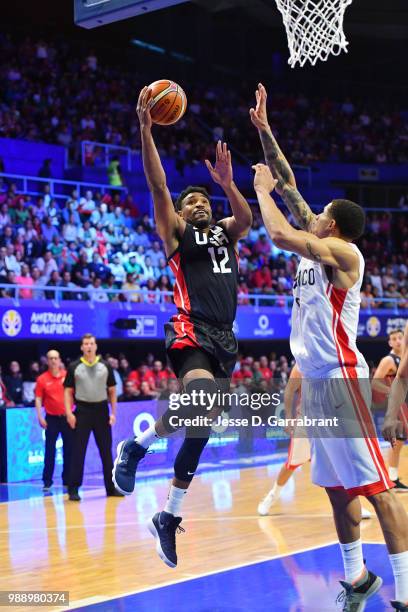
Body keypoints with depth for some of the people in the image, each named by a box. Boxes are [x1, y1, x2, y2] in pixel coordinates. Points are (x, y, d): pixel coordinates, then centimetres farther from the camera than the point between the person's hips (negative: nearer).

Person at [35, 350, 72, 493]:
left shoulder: (67, 376, 2)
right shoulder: (42, 379, 0)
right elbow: (38, 399, 0)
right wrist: (40, 417, -9)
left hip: (67, 417, 1)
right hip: (51, 418, -1)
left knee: (69, 449, 5)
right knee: (49, 450, -1)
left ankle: (67, 480, 14)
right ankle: (47, 481, 4)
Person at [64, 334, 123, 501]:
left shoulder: (105, 366, 7)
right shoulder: (74, 367, 2)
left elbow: (112, 390, 9)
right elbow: (68, 391, 2)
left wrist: (113, 412, 2)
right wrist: (69, 413, -8)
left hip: (102, 410, 2)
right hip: (82, 411, -2)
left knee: (106, 451, 7)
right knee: (78, 451, -2)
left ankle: (111, 487, 16)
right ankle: (73, 489, 2)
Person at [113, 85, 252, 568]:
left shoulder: (224, 233, 22)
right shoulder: (176, 231, 9)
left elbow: (247, 219, 1)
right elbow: (157, 186, -3)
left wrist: (227, 182, -13)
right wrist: (145, 130, -12)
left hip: (225, 337, 6)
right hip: (191, 333, -6)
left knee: (199, 426, 6)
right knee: (202, 399, -33)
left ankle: (168, 517, 14)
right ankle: (135, 447, -10)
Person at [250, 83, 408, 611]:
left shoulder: (341, 251, -10)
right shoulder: (317, 246, 14)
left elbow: (279, 235, -23)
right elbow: (289, 183, 18)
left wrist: (261, 188, -7)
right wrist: (262, 129, 17)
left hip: (340, 378, -9)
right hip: (313, 379, 9)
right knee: (336, 487, 14)